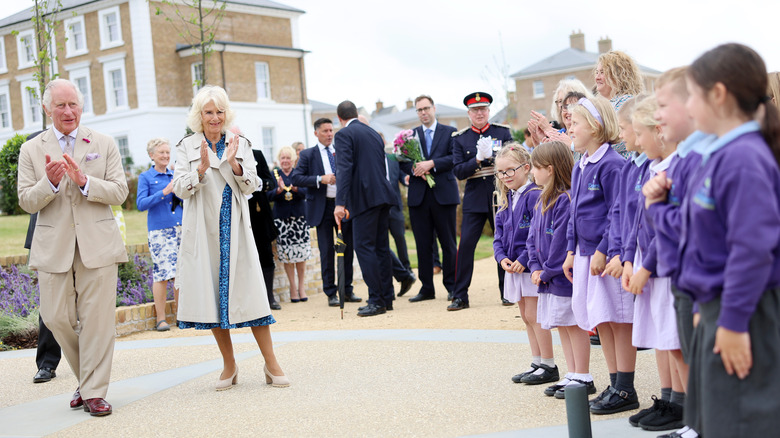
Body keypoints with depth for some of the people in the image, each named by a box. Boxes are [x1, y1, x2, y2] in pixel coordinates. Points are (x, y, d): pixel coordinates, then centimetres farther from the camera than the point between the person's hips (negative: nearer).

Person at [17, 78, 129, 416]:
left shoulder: (104, 144, 7)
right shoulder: (31, 150, 8)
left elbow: (120, 192, 0)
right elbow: (26, 202, 2)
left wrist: (84, 181, -16)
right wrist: (49, 182, -17)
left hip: (97, 245, -1)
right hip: (53, 247, 1)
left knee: (97, 319, -3)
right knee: (57, 318, 3)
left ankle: (94, 392, 5)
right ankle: (87, 377, 24)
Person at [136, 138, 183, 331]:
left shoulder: (175, 175, 15)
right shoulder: (146, 177, 4)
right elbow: (141, 204, -6)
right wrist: (164, 192, -14)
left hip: (180, 228, 4)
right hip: (159, 230, -4)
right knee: (162, 273, -7)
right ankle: (161, 319, 1)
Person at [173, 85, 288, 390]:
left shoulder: (241, 144, 7)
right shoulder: (187, 147, 5)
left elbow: (252, 186, 1)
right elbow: (180, 189, -4)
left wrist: (234, 164, -17)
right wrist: (202, 168, -20)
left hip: (235, 230, 0)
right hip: (203, 232, 0)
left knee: (249, 292, -4)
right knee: (211, 295, 4)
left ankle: (271, 364, 2)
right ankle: (229, 365, 18)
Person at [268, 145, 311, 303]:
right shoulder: (274, 174, 7)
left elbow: (304, 193, -3)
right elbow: (270, 195, -2)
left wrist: (295, 188, -23)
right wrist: (279, 189, -22)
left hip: (299, 216, 1)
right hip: (281, 217, -1)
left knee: (301, 252, -2)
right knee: (286, 253, -3)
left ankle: (301, 286, 9)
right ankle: (293, 286, 7)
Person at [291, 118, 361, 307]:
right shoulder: (307, 155, 4)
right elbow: (296, 178, -6)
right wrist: (320, 179, -15)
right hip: (322, 207, -3)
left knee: (348, 248, 6)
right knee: (327, 251, 1)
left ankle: (347, 290, 16)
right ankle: (331, 293, 9)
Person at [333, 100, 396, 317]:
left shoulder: (344, 135, -5)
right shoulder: (373, 133, 18)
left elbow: (345, 169, -16)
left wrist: (340, 202, -20)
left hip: (364, 197, -8)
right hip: (383, 195, 8)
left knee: (364, 247, -6)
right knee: (381, 247, 12)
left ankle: (376, 301, -8)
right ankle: (387, 297, 16)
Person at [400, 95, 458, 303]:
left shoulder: (449, 132, 7)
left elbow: (454, 158, -7)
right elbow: (402, 162, 7)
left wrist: (431, 164, -18)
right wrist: (415, 169, -13)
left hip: (444, 194, -2)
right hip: (418, 196, 2)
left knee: (448, 243, 2)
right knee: (423, 245, 5)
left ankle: (452, 286, 11)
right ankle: (427, 288, 12)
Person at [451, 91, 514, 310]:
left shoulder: (503, 132, 5)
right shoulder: (460, 138, 5)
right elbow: (458, 171, -3)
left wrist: (491, 153, -21)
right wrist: (478, 159, -19)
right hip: (474, 199, 0)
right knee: (465, 244, -7)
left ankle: (507, 292, 19)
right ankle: (460, 296, 0)